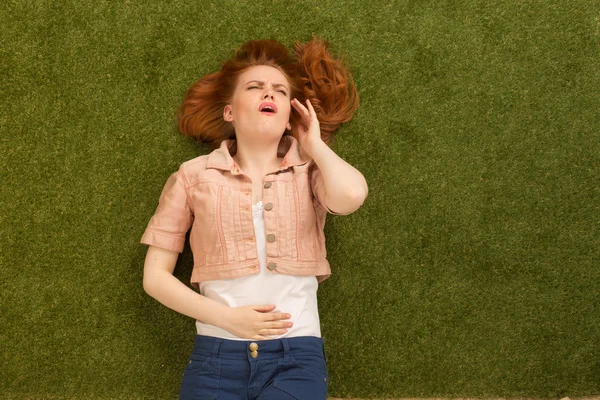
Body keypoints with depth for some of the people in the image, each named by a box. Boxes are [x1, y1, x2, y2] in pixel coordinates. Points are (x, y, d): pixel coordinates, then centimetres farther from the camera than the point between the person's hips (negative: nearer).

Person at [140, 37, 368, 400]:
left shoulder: (310, 172, 7)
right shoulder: (193, 176, 6)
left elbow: (351, 196, -17)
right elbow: (155, 276, 6)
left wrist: (314, 144, 1)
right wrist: (226, 318, -7)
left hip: (297, 357, 0)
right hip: (216, 355, 0)